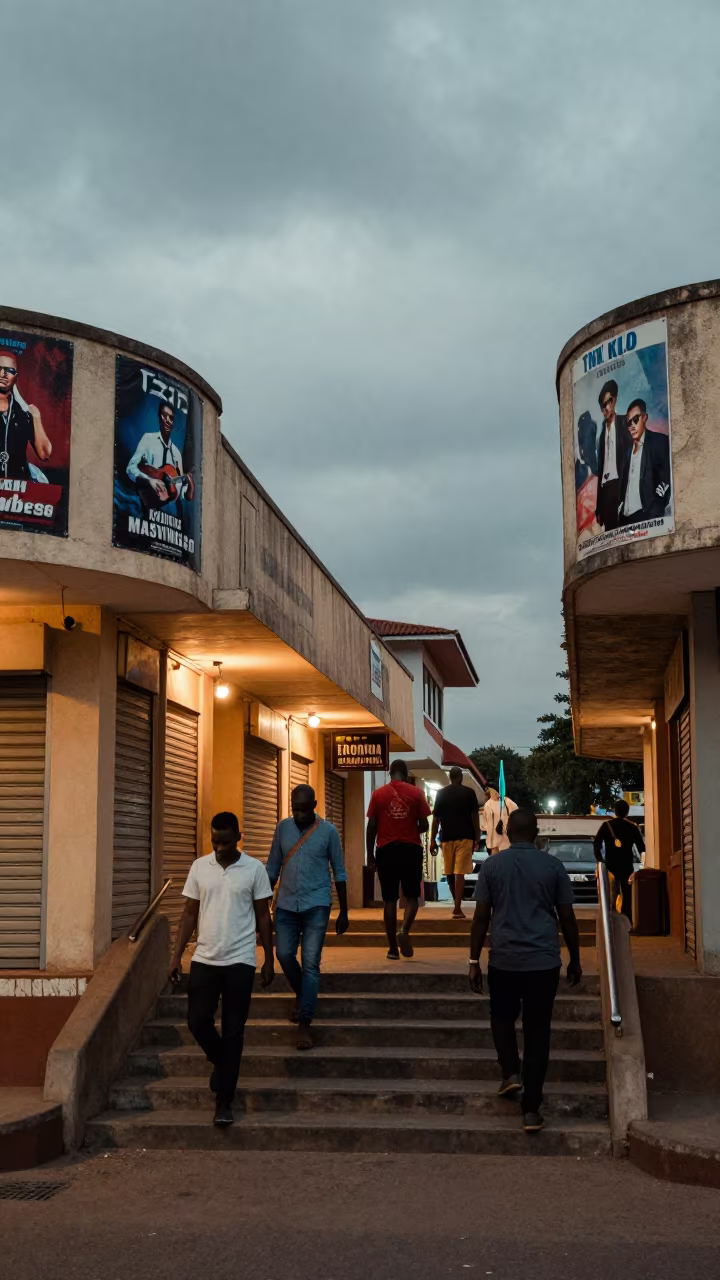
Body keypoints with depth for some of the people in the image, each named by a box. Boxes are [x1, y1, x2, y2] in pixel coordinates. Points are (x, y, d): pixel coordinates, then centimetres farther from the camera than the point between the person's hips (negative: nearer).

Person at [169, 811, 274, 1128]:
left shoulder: (254, 869, -3)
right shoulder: (199, 867, 3)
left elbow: (263, 916, 2)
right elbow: (190, 914, 7)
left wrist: (269, 960, 1)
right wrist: (176, 955, 2)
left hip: (239, 962, -2)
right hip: (204, 959, 3)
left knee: (233, 1031, 0)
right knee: (197, 1022, 0)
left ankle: (224, 1101, 8)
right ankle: (222, 1062, 31)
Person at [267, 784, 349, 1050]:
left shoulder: (328, 831, -3)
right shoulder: (283, 828, 4)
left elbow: (339, 873, 2)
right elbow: (273, 868, 11)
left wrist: (344, 912, 1)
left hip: (316, 905, -3)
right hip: (286, 905, 3)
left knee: (311, 963, -6)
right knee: (284, 954, 0)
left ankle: (304, 1024, -3)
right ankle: (301, 994, 30)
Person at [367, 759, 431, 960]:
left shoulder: (378, 794, 1)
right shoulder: (416, 793, -1)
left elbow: (371, 826, -1)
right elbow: (424, 825, -1)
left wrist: (370, 854, 7)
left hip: (386, 850, 1)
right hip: (411, 849, -1)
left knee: (389, 900, 7)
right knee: (411, 896, 11)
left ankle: (393, 948, 7)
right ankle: (404, 931, -14)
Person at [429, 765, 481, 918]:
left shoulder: (441, 794, 4)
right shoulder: (469, 792, -1)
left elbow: (436, 818, 3)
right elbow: (475, 816, -3)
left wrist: (433, 840, 7)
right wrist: (477, 837, 4)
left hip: (446, 837, 2)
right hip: (465, 837, -2)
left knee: (449, 872, 15)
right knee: (460, 872, -6)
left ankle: (457, 904, 27)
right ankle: (457, 908, -14)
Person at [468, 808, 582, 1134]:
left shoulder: (492, 865, 0)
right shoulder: (553, 866, 0)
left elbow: (481, 917, -1)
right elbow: (567, 918, 3)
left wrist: (474, 961, 6)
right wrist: (575, 960, 15)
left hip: (504, 959, 0)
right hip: (543, 961, 0)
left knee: (502, 1017, 25)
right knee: (537, 1030, 5)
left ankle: (511, 1073, 7)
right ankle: (531, 1109, 3)